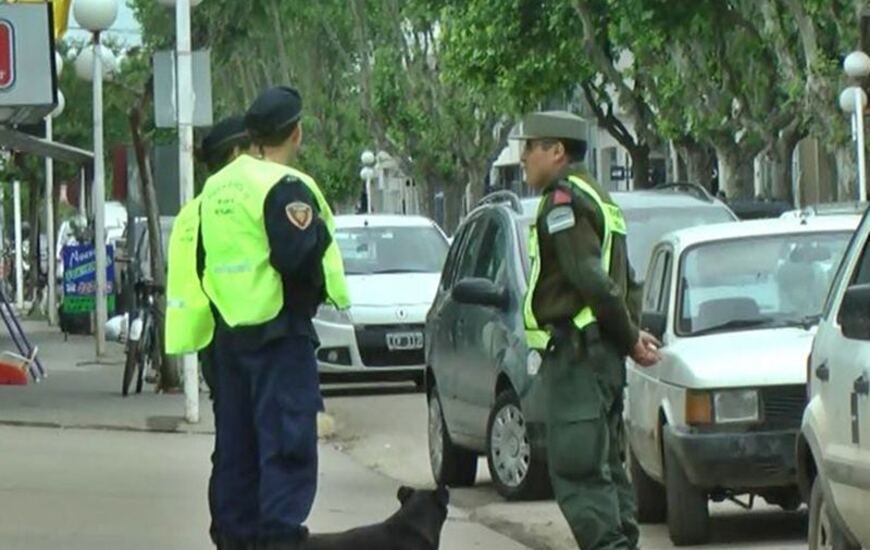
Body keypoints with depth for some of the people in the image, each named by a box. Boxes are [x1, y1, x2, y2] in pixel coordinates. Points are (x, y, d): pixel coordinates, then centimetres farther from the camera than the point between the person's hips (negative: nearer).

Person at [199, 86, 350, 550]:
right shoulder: (285, 188, -15)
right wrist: (319, 227, -6)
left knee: (235, 444, 14)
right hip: (279, 334, -8)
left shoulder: (216, 187, 12)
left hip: (228, 333, 8)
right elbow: (298, 257, -24)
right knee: (288, 443, -7)